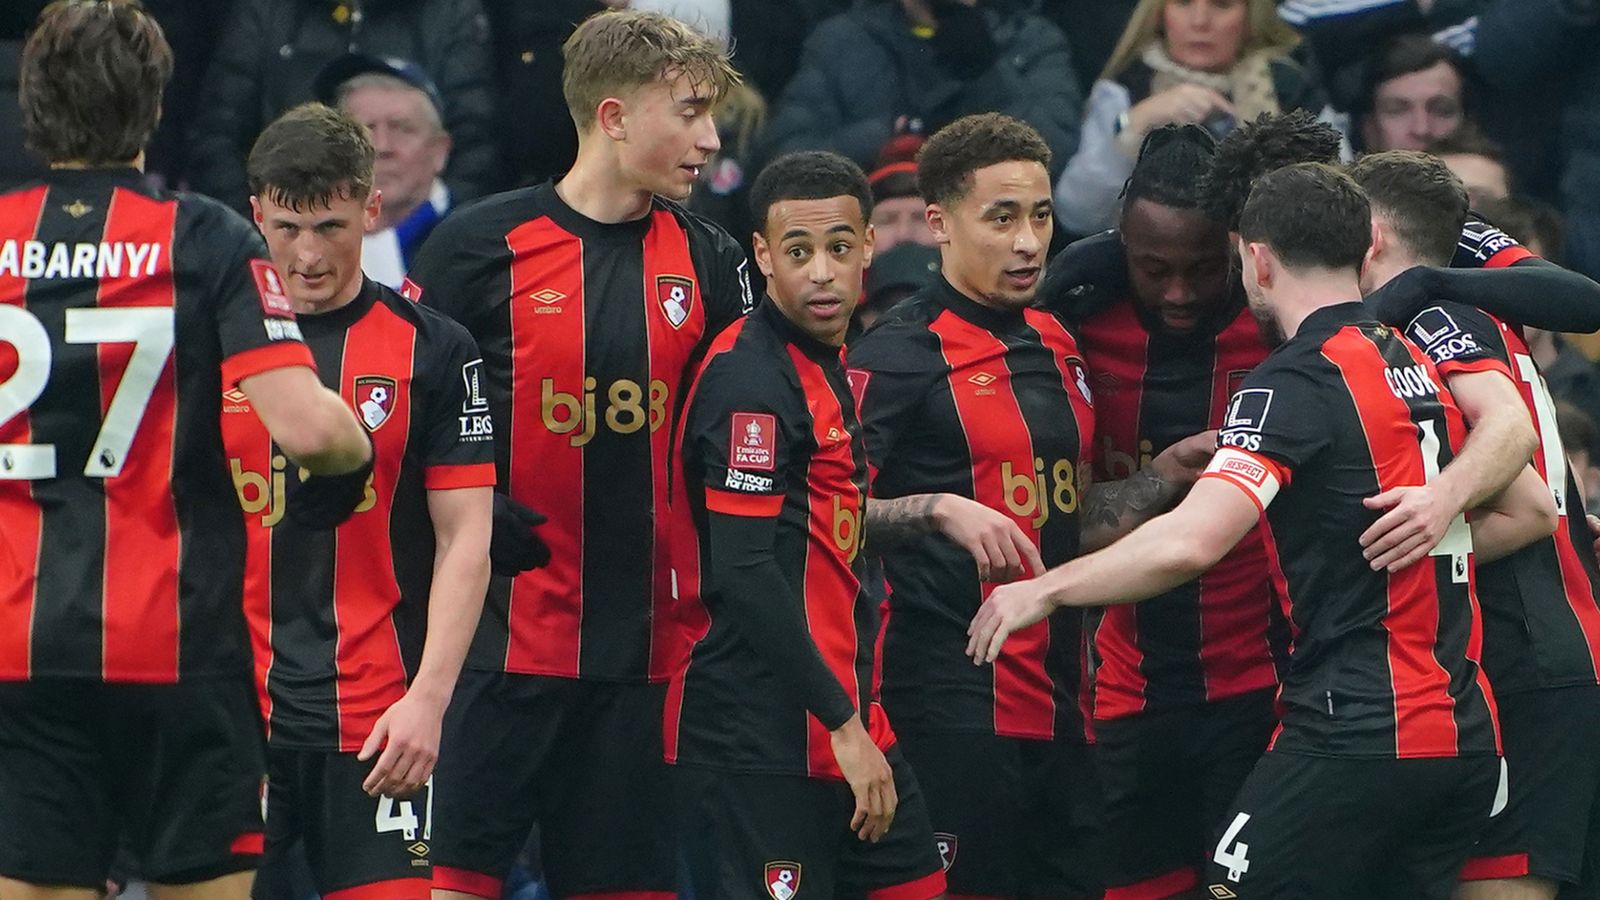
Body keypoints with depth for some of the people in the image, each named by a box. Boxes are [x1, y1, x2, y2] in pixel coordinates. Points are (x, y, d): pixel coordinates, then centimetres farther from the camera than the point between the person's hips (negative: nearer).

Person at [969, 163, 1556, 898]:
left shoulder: (1294, 382, -11)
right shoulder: (1421, 368, 13)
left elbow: (1188, 543, -23)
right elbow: (1529, 509, 25)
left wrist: (1046, 589, -11)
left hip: (1354, 736, -8)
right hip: (1465, 738, 8)